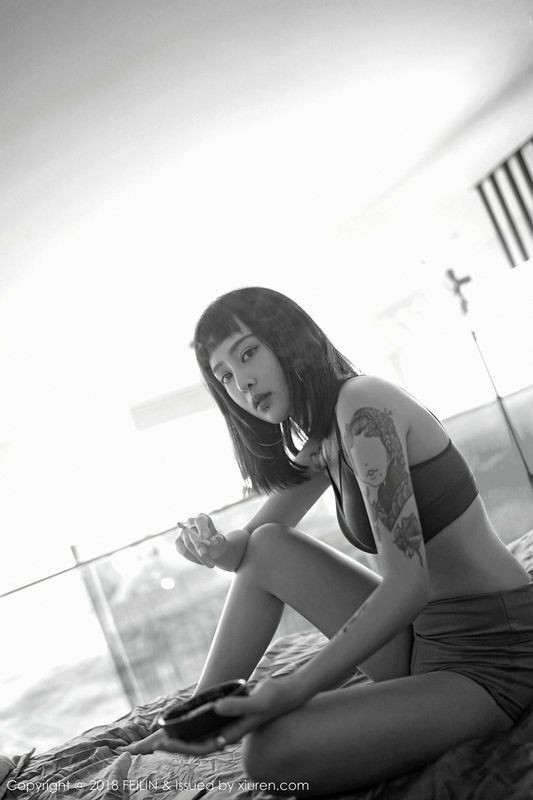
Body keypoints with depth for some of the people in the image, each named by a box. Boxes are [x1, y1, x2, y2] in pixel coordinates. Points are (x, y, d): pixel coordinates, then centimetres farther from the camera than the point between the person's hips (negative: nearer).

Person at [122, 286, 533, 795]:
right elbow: (255, 543, 15)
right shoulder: (323, 441, 9)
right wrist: (221, 549, -9)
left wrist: (292, 691, -27)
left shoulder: (361, 403, -20)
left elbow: (407, 583, -26)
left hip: (490, 657, -9)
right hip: (424, 638, 9)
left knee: (269, 750, -26)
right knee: (266, 547, 4)